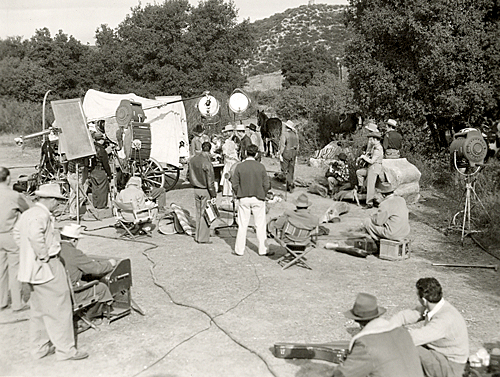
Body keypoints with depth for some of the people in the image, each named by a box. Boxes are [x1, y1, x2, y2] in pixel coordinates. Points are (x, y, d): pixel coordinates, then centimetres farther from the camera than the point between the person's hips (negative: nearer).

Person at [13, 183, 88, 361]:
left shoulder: (27, 213, 12)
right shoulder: (42, 215, -20)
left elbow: (17, 231, 26)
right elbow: (35, 235, -37)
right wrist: (43, 256, -26)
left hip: (31, 268, 10)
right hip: (47, 268, -10)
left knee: (39, 310, 19)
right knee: (59, 309, -1)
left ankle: (40, 347, 29)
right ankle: (65, 349, 7)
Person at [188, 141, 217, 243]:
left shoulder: (192, 160, 3)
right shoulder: (207, 162, -18)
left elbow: (188, 174, 13)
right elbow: (210, 181, -17)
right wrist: (213, 195, -12)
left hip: (196, 190, 7)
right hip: (205, 191, -7)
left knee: (198, 213, 17)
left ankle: (198, 236, 24)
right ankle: (203, 238, 7)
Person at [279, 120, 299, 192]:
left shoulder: (284, 134, -14)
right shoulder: (295, 134, 6)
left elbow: (282, 145, -17)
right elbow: (297, 144, 11)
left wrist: (280, 154, -13)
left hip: (286, 153, -7)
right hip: (293, 153, 7)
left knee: (285, 170, 1)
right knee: (291, 170, 11)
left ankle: (291, 184, -11)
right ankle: (288, 187, 17)